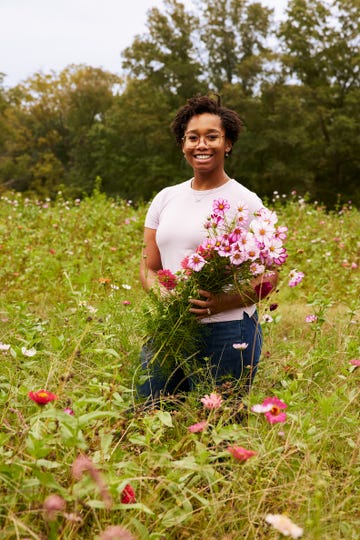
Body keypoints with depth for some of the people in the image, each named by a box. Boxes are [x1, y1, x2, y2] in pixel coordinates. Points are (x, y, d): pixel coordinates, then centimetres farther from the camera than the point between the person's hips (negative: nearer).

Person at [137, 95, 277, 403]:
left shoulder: (246, 202, -3)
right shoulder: (165, 198, 10)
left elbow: (269, 278, -5)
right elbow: (148, 268, 11)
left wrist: (221, 303, -21)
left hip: (225, 333, -4)